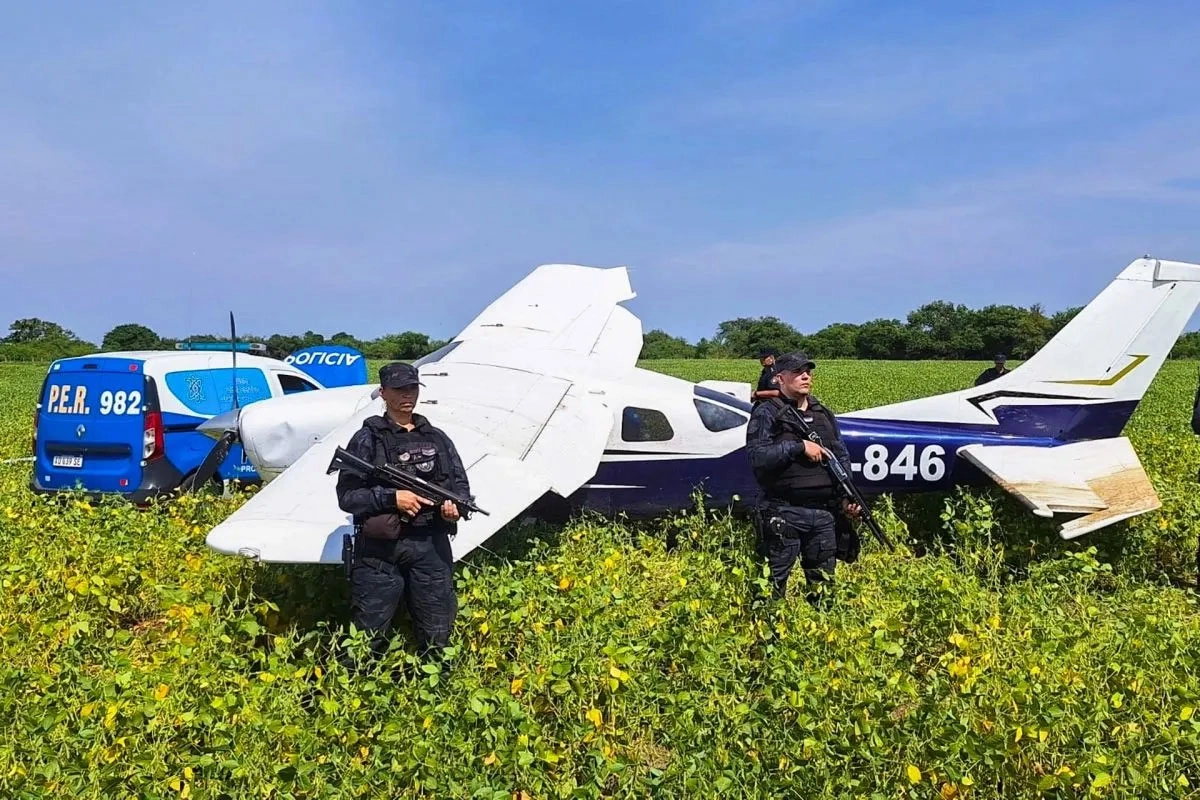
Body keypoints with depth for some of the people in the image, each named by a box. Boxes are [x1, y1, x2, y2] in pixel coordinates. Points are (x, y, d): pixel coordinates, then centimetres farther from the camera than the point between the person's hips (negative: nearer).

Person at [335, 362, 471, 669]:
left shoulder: (437, 438, 13)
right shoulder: (367, 439, 0)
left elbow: (461, 485, 15)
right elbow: (347, 496, -4)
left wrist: (456, 504, -7)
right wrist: (391, 497, -17)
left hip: (432, 547, 4)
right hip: (380, 550, -4)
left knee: (437, 635, 13)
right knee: (368, 639, 4)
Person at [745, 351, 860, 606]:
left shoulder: (824, 414, 16)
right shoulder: (767, 413, -3)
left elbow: (842, 457, 19)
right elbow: (756, 456, -16)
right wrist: (799, 446, -18)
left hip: (823, 512, 6)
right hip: (784, 514, -6)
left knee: (823, 582, 14)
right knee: (775, 582, -1)